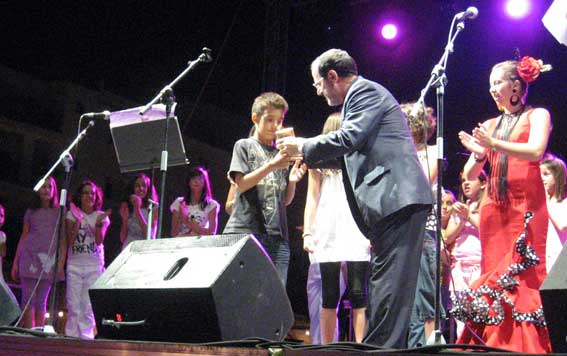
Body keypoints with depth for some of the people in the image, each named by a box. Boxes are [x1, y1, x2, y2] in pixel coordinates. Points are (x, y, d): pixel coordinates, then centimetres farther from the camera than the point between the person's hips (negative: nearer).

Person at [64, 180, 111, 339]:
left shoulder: (102, 216, 7)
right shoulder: (72, 214, 8)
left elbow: (99, 240, -5)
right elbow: (70, 241, -2)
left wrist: (98, 223, -19)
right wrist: (77, 221, -13)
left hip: (94, 265, -1)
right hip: (74, 264, 1)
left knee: (88, 306, -6)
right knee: (73, 305, -3)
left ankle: (86, 337, -3)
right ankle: (71, 336, 1)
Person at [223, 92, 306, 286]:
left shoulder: (281, 155, 21)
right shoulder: (244, 146, 10)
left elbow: (286, 200, 18)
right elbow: (241, 184, -4)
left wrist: (292, 180, -2)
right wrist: (271, 166, -14)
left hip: (277, 235, 5)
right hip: (245, 230, -4)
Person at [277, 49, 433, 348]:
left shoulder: (366, 91, -4)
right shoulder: (362, 95, 27)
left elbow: (349, 138, -17)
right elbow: (353, 152, 31)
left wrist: (303, 147, -4)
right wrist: (307, 154, 26)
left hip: (398, 198, -11)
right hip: (391, 203, 11)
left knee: (389, 281, -14)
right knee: (382, 282, 10)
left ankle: (383, 347, -15)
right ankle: (376, 346, 14)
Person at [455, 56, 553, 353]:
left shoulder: (537, 115, 7)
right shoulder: (489, 126, 19)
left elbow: (536, 151, -13)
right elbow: (470, 174, 14)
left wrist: (494, 144, -19)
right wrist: (478, 153, -7)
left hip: (526, 206, -5)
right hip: (494, 207, 5)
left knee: (521, 276, -10)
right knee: (494, 274, -1)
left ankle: (526, 347, -8)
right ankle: (495, 344, -1)